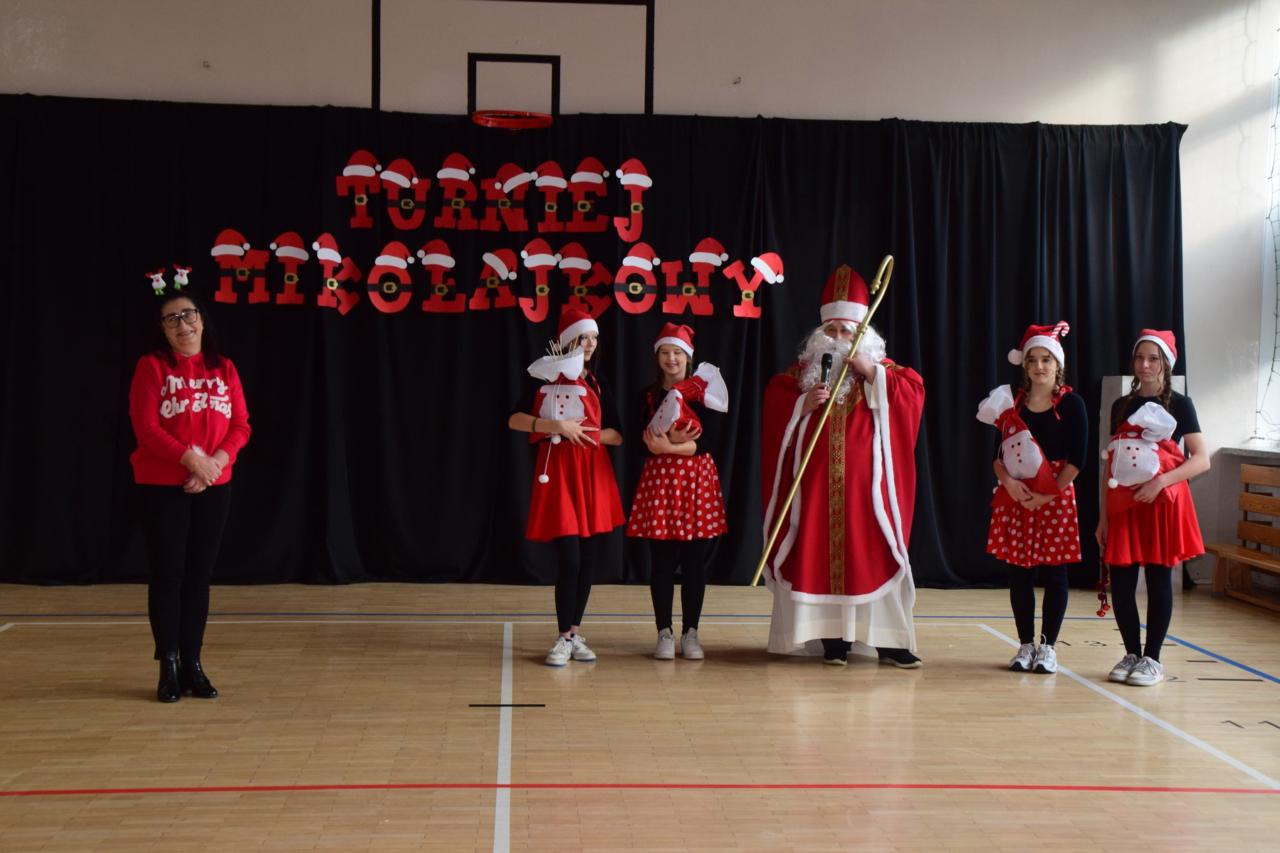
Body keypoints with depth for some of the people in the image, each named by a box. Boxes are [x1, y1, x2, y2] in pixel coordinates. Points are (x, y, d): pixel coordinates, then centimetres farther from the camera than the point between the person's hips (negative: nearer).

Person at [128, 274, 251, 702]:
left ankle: (192, 664, 13)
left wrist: (216, 461, -14)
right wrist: (191, 460, -20)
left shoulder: (224, 369, 9)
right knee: (168, 574, -1)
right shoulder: (151, 367, -3)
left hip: (214, 487, 4)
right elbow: (146, 427, -11)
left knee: (199, 574, 6)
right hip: (162, 487, -3)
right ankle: (169, 667, 6)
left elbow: (240, 425, 4)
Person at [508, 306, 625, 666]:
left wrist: (588, 433, -9)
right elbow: (514, 419, -10)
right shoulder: (546, 380, -1)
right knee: (569, 560, -10)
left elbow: (617, 435, 9)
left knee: (585, 559, 7)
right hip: (558, 473, -5)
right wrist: (558, 426, -19)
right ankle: (565, 638, 0)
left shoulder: (596, 385, 12)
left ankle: (575, 633, 16)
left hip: (592, 473, 5)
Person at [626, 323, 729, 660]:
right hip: (660, 480, 0)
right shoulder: (649, 396, 6)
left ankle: (690, 633, 11)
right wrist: (674, 442, -16)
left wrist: (671, 447, -18)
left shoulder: (705, 393, 2)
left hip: (698, 480, 0)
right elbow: (643, 444, 0)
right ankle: (664, 633, 10)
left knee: (695, 563, 2)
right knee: (662, 562, 1)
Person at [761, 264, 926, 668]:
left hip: (864, 482, -1)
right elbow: (774, 403, 1)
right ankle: (832, 638, 6)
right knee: (819, 555, -1)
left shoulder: (882, 370, 10)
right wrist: (804, 405, -15)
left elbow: (914, 391, -6)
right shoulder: (802, 371, 11)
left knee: (872, 554, -4)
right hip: (816, 481, 1)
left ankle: (887, 640, 0)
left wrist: (871, 373, -14)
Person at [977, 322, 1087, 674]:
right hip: (1014, 497, 3)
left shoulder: (1071, 404, -2)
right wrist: (1008, 481, -12)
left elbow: (1076, 460, -7)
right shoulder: (1011, 402, 7)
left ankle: (1048, 647, 9)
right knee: (1019, 572, 4)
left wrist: (1048, 494, -13)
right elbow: (997, 453, 6)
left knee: (1053, 572, 1)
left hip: (1055, 498, -3)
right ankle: (1026, 646, 14)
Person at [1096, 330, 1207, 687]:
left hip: (1163, 503, -4)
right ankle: (1131, 654, 16)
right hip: (1123, 504, 4)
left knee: (1158, 579, 0)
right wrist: (1103, 516, 8)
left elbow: (1201, 460, -7)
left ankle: (1152, 659, 9)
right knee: (1120, 582, 1)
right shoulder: (1121, 406, 11)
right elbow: (1112, 466, 12)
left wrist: (1161, 481, -20)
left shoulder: (1178, 405, -1)